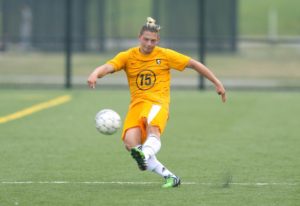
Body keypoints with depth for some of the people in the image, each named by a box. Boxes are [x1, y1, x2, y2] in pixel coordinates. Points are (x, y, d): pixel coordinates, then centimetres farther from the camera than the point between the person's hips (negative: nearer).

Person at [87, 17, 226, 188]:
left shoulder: (165, 55, 6)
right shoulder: (127, 56, 7)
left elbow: (194, 64, 13)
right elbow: (108, 67, -9)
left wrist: (217, 83, 11)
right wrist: (95, 74, -33)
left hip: (158, 102, -2)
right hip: (137, 104, 2)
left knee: (152, 127, -37)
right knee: (130, 142, -22)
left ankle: (145, 155, -69)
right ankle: (169, 176, -16)